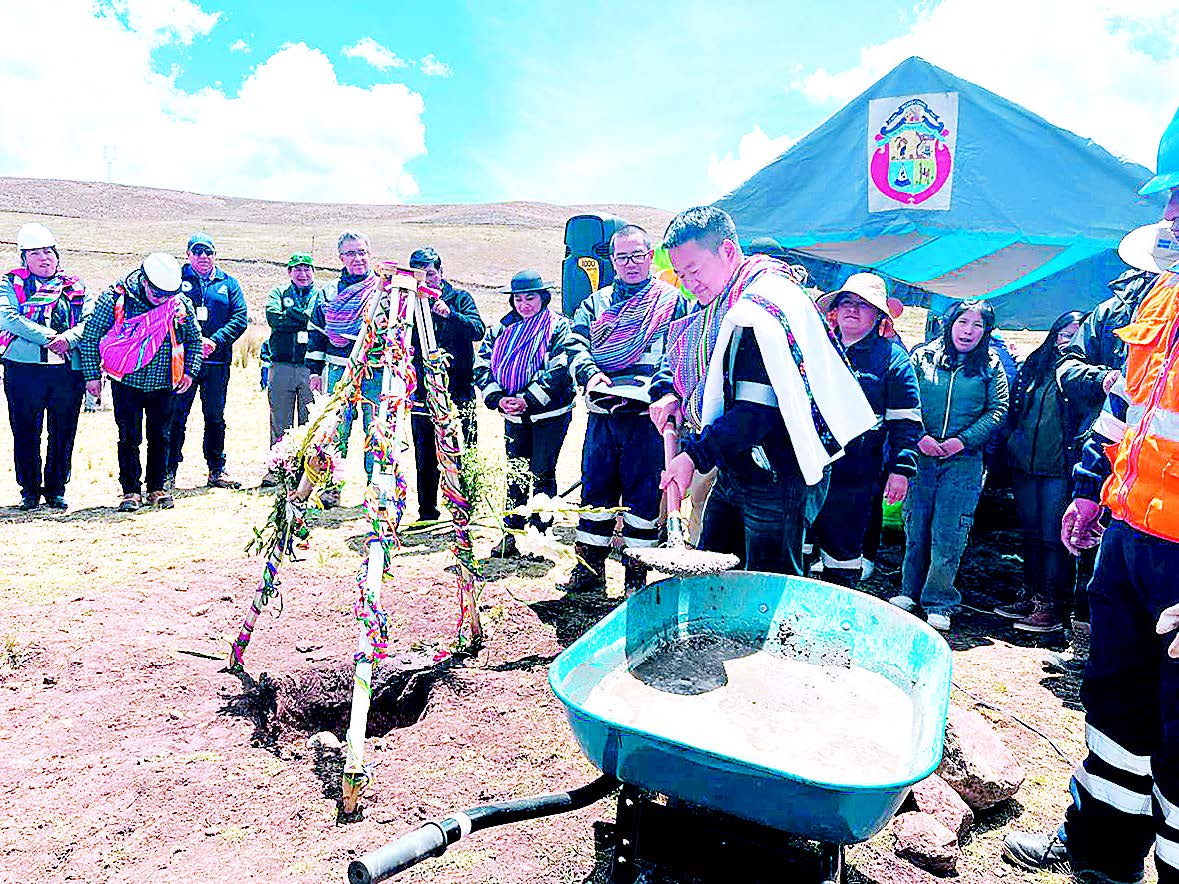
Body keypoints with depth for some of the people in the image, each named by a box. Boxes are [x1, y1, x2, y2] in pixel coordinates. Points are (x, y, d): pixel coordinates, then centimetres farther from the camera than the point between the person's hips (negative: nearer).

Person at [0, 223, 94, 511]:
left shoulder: (76, 287, 13)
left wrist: (68, 338, -18)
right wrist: (50, 337, -17)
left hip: (69, 369, 1)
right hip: (24, 367, -1)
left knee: (63, 432, 5)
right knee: (25, 432, 4)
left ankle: (56, 489, 17)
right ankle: (30, 490, 17)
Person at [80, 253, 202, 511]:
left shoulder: (181, 303, -3)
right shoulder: (115, 299, -10)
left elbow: (195, 338, 11)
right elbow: (91, 336, -3)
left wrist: (190, 372, 0)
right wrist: (93, 375, -5)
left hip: (164, 385, 2)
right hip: (127, 383, -2)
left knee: (160, 436, 8)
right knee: (129, 437, 2)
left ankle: (157, 487, 20)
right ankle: (131, 490, 12)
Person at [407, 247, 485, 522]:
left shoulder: (460, 298, 4)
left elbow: (478, 331, -12)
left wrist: (449, 314, -26)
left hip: (458, 392, -3)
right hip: (422, 393, 3)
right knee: (425, 458, 8)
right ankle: (427, 513, 19)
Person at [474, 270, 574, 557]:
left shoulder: (557, 327, -5)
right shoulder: (501, 329, 9)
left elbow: (560, 370, -16)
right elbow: (482, 366, 4)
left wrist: (528, 400, -21)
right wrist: (499, 399, -11)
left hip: (549, 414, -5)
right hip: (514, 415, 5)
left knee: (541, 474, -2)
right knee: (515, 474, 9)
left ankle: (539, 534, 9)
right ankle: (511, 534, 18)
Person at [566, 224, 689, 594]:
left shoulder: (671, 299, 7)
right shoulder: (596, 302, 18)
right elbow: (575, 342, 6)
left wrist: (654, 386, -20)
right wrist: (590, 374, -14)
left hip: (647, 414, -3)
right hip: (601, 414, 4)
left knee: (643, 493, 2)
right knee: (595, 488, 9)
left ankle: (636, 573, 14)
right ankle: (589, 566, 23)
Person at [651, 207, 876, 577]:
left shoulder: (761, 307, -21)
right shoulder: (720, 304, 10)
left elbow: (757, 409, -26)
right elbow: (679, 356, 24)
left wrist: (695, 456, -22)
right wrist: (669, 393, 4)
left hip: (777, 480, -10)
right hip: (734, 473, 10)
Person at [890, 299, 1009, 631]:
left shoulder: (990, 367, 7)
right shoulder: (922, 357, 5)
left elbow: (998, 410, 2)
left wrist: (964, 441, -10)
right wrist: (919, 437, -12)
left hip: (964, 462, -1)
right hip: (921, 455, 1)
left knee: (949, 532, 0)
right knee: (915, 525, 7)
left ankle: (938, 602, 10)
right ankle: (910, 590, 23)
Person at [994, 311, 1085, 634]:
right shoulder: (1035, 365, 14)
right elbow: (1015, 410, 19)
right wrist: (1013, 445, 13)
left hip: (1059, 468, -6)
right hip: (1025, 463, 6)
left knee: (1053, 537, -3)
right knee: (1031, 533, 13)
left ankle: (1052, 605, 5)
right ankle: (1030, 595, 23)